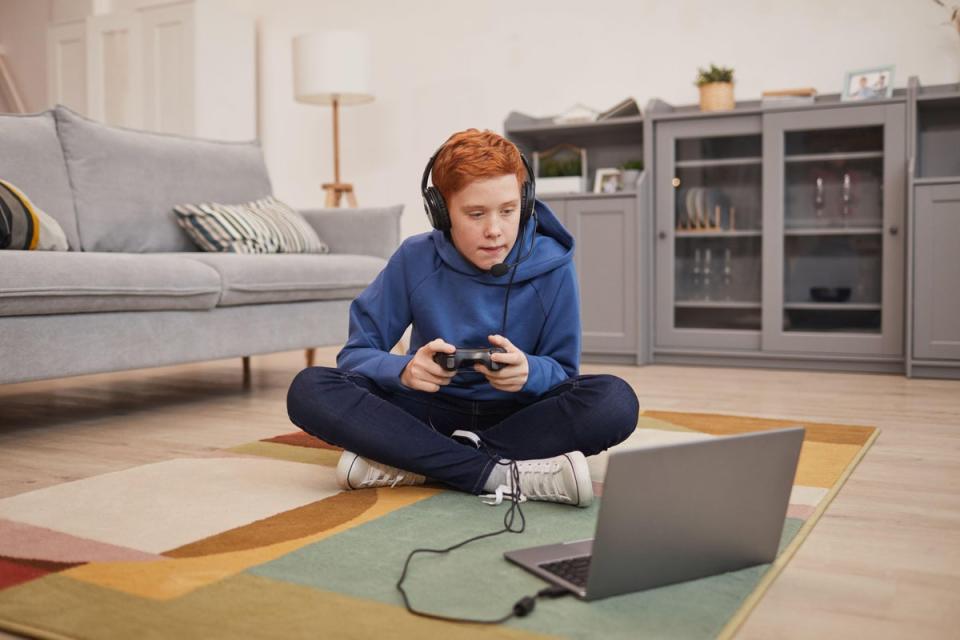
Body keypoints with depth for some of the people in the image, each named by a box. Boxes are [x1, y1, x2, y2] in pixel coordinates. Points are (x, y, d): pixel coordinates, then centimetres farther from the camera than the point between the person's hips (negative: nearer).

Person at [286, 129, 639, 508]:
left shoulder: (551, 266, -10)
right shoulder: (415, 259, -8)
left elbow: (563, 374, -4)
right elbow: (355, 354, -6)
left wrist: (530, 372, -30)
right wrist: (405, 370, -30)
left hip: (517, 417, 0)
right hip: (433, 411, 1)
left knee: (614, 400, -30)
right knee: (309, 390, -24)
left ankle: (410, 462, -27)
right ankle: (505, 473, -32)